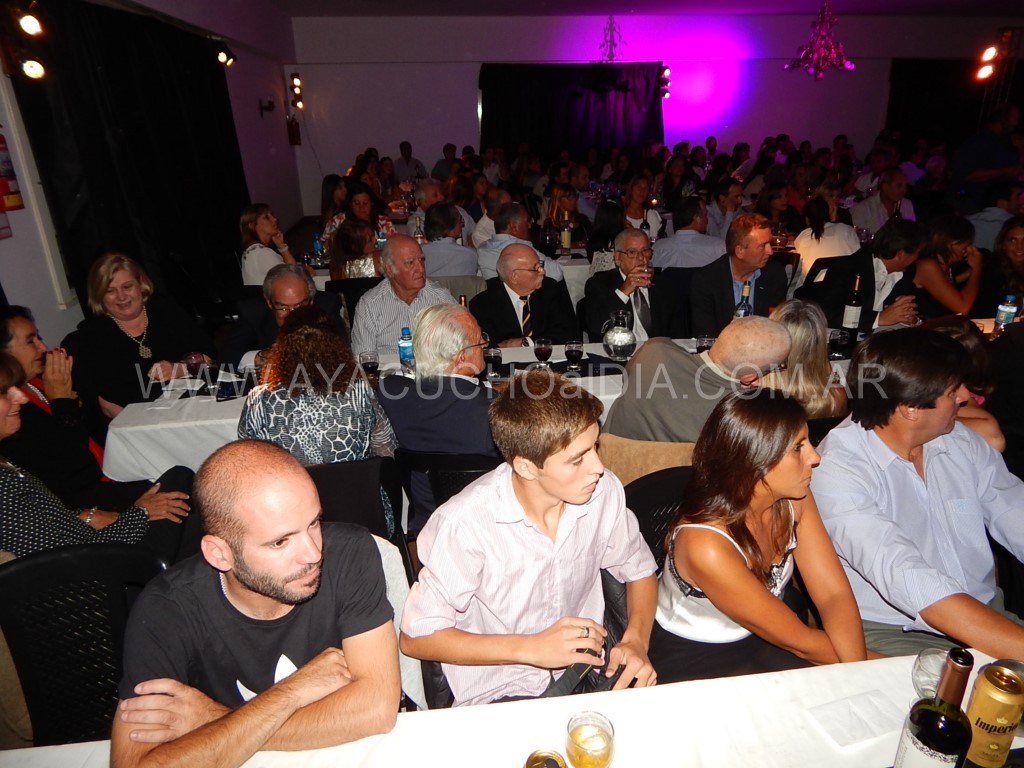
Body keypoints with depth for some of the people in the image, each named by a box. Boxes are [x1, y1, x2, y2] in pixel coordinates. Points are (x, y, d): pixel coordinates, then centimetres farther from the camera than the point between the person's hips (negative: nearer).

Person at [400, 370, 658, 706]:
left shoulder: (604, 491, -9)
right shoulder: (464, 524, -23)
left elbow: (640, 570, 9)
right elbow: (415, 636, -13)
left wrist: (635, 641, -9)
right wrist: (531, 648, -19)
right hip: (498, 696, -4)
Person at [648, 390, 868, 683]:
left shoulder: (793, 499, -13)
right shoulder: (705, 544, -34)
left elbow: (834, 594, -11)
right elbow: (799, 641, -22)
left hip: (765, 635, 6)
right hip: (694, 665, -6)